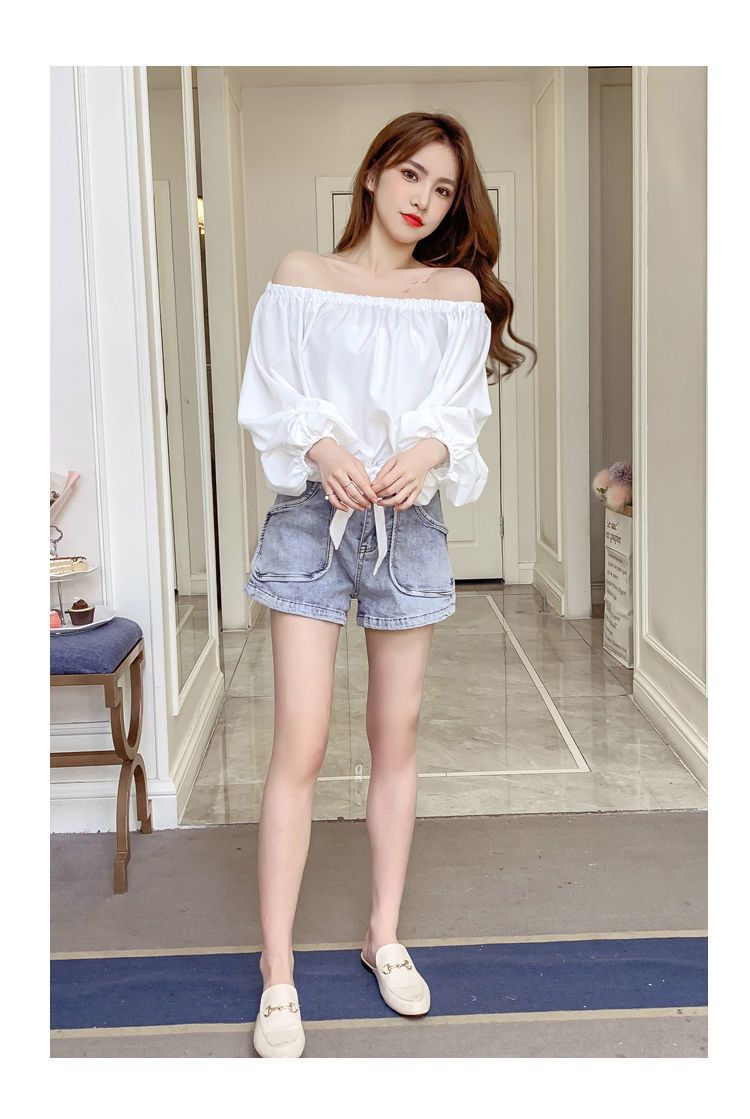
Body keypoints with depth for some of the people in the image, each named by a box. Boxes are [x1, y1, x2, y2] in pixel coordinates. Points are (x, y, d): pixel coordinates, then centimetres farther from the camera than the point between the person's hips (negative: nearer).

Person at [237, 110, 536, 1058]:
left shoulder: (458, 288, 8)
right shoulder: (300, 277, 5)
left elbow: (463, 403, 2)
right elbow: (269, 398, 0)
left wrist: (429, 449, -19)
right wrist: (322, 445, -18)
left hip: (409, 519, 2)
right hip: (312, 514, -2)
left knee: (396, 736, 9)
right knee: (301, 744, -6)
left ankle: (385, 936, 25)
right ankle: (277, 974, 3)